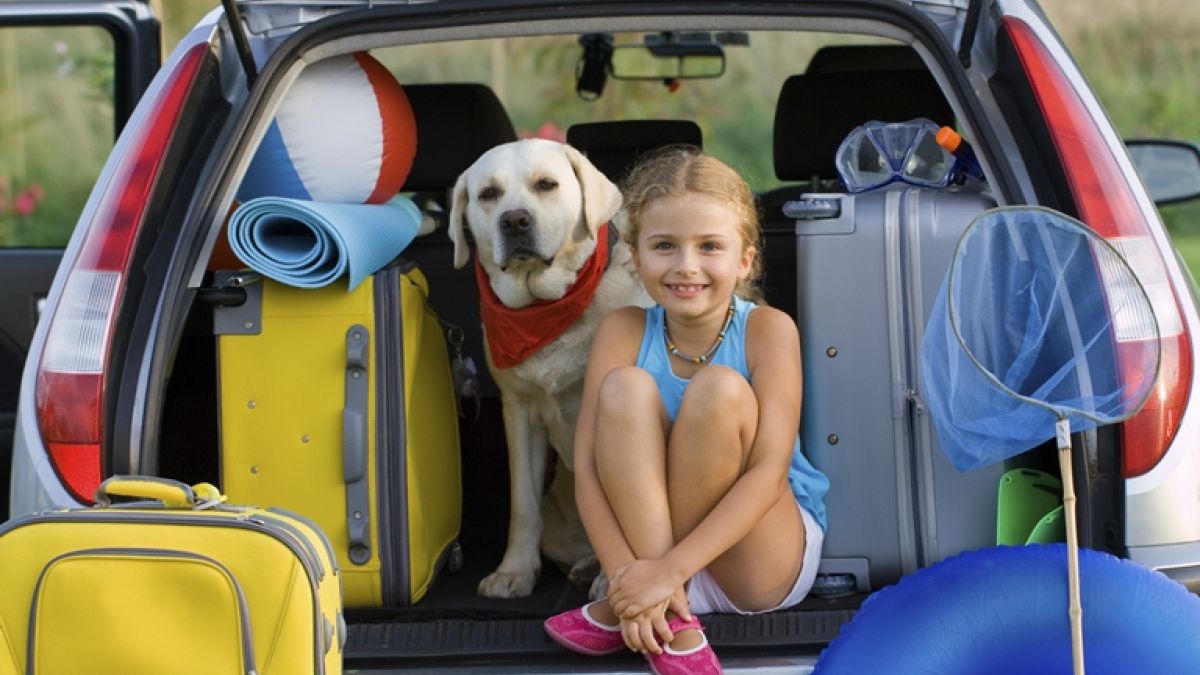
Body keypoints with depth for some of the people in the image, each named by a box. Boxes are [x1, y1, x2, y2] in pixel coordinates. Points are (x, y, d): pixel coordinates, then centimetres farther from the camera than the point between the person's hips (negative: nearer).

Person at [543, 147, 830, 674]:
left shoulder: (767, 330, -14)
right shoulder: (624, 333, -8)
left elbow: (769, 472, -23)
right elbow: (588, 468, -14)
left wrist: (667, 570, -32)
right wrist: (627, 572, -31)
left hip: (768, 557, -2)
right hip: (650, 534, 2)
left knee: (719, 388, -27)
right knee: (625, 387, -22)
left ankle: (624, 612, -18)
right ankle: (672, 624, -26)